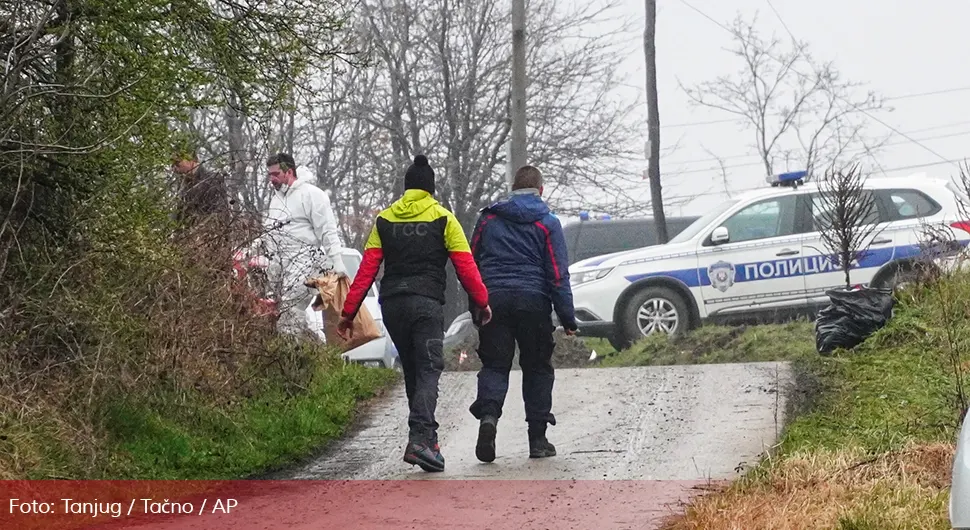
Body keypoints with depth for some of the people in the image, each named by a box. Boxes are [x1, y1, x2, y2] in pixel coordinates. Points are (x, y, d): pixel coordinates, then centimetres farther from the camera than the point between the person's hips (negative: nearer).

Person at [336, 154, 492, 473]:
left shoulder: (384, 221, 11)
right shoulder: (443, 219, 3)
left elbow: (367, 269, 5)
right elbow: (465, 266, 0)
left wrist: (349, 312, 5)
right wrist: (481, 302, 10)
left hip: (391, 304, 4)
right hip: (427, 303, -4)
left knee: (411, 371, 16)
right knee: (428, 370, -5)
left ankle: (426, 438, 19)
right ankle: (420, 438, -24)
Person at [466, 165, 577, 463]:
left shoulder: (488, 219, 11)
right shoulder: (548, 223, 2)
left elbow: (471, 263, 16)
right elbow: (558, 274, -2)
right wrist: (567, 318, 0)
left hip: (493, 300, 2)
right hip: (533, 301, -1)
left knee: (494, 365, 5)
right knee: (537, 368, 9)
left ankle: (488, 413, -24)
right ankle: (538, 440, 8)